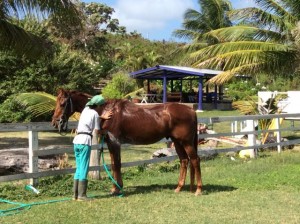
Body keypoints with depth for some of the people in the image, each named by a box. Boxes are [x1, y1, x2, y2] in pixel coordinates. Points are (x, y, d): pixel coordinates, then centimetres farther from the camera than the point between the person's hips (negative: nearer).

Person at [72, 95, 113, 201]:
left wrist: (102, 117, 28)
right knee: (84, 168, -4)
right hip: (85, 141, -7)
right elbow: (97, 131, -1)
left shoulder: (86, 109, 15)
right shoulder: (95, 114, -5)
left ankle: (75, 194, 13)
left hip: (77, 140, 7)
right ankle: (81, 195, -3)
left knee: (79, 168, 13)